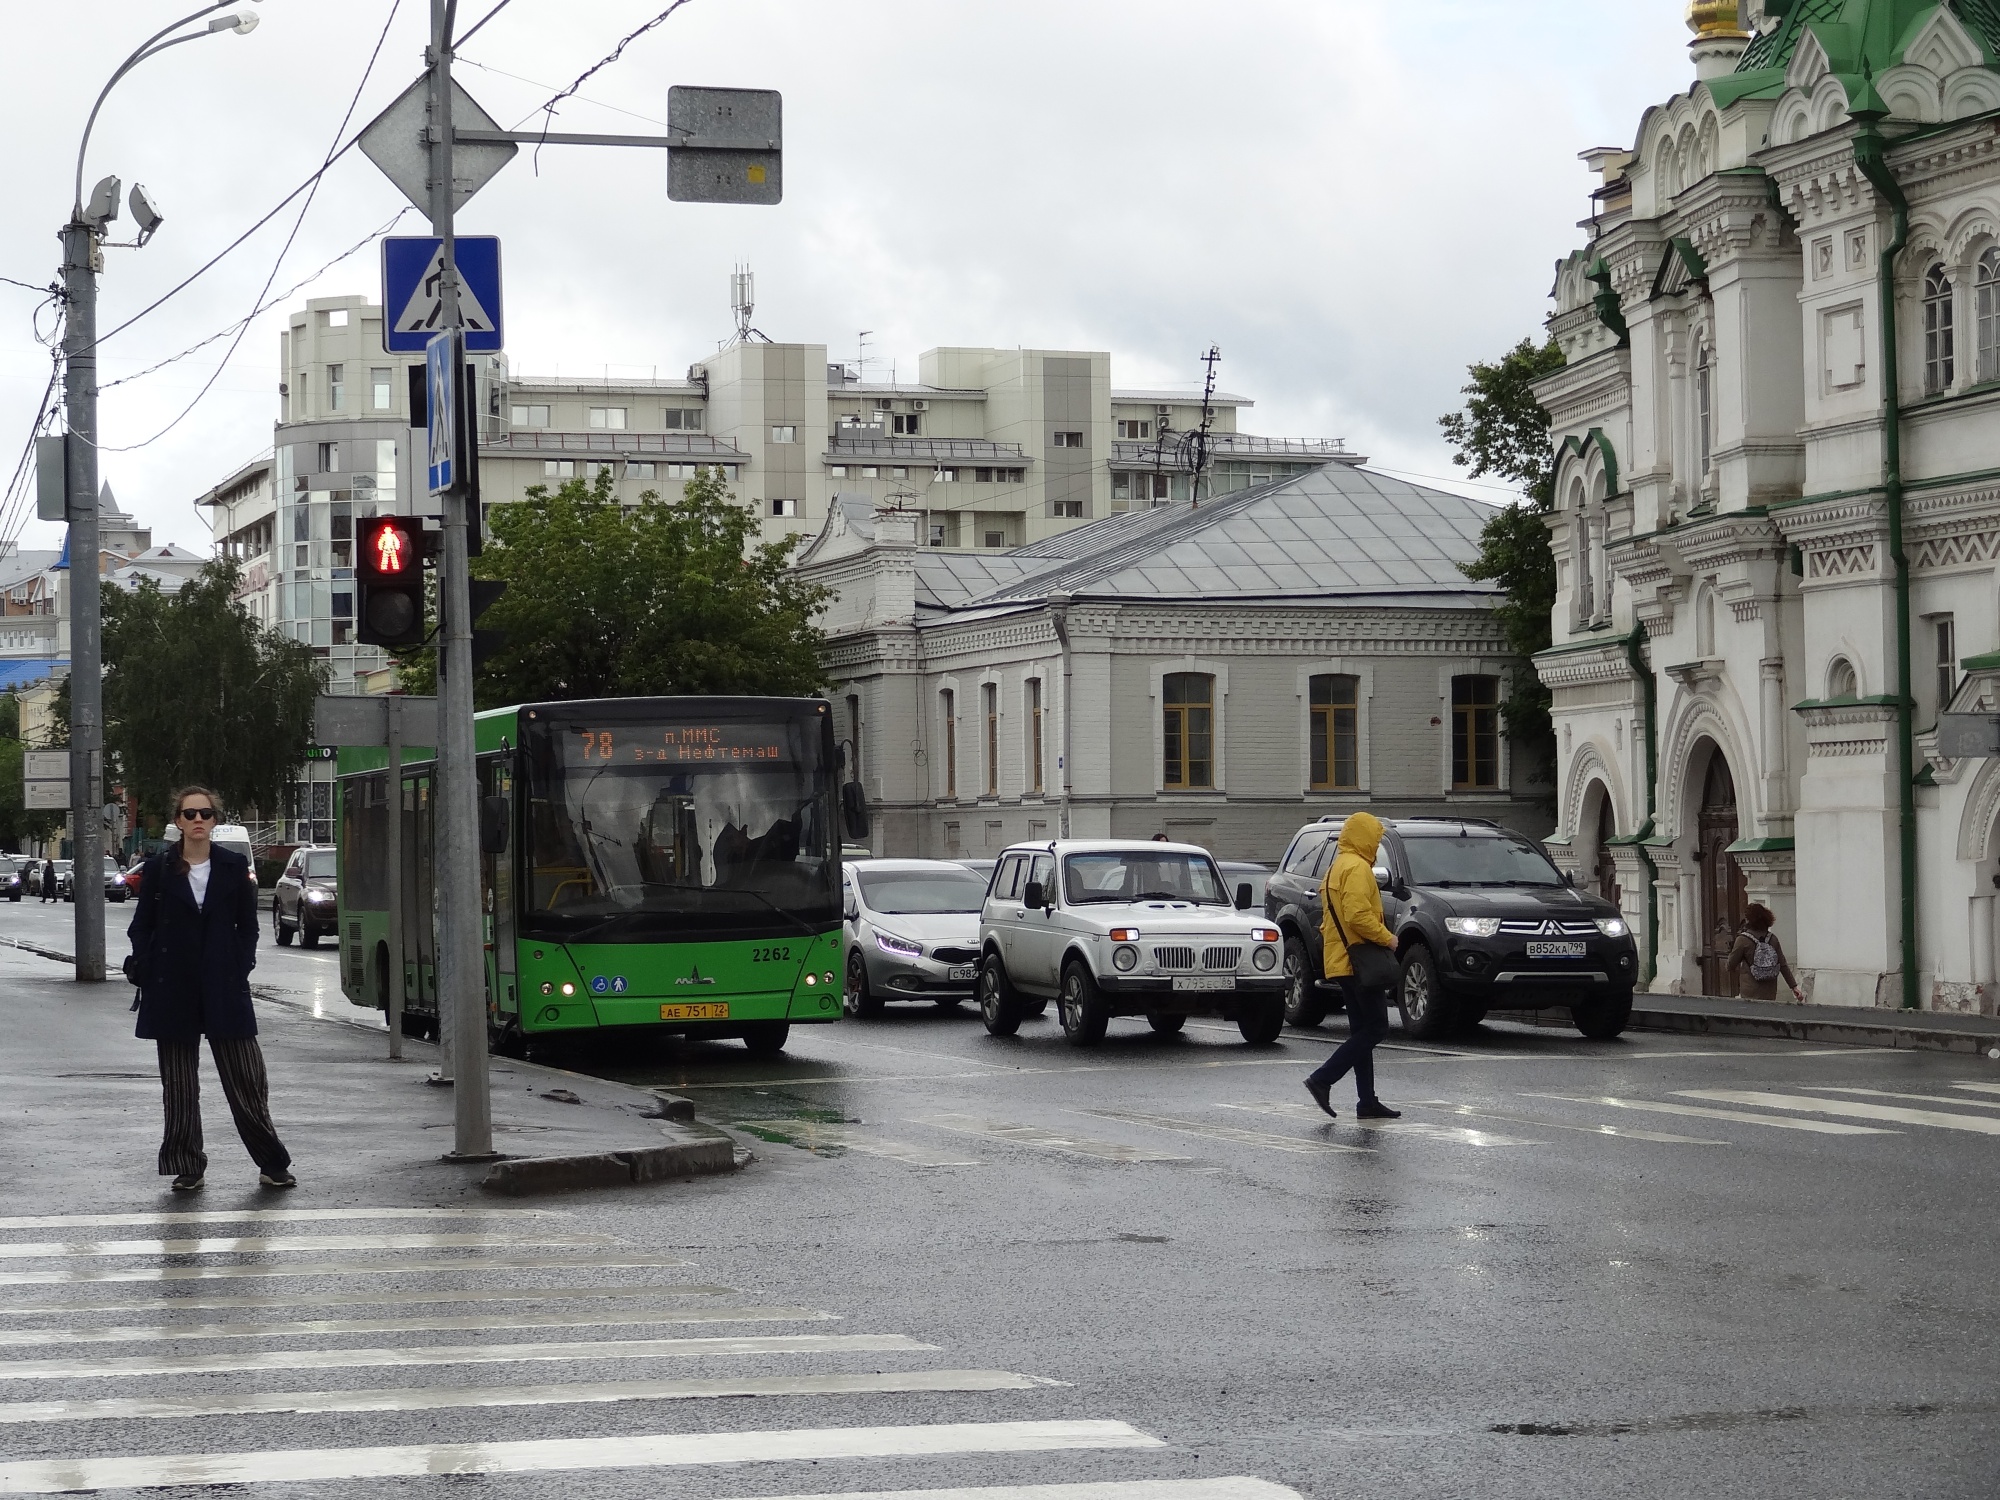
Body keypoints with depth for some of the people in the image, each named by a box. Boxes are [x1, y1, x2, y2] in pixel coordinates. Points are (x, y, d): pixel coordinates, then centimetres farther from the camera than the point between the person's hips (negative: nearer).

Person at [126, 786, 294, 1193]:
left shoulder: (234, 867, 5)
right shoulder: (159, 869, 3)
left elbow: (247, 926, 9)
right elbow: (142, 927, 6)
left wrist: (241, 967, -3)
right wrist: (142, 970, -5)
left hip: (224, 987, 0)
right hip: (173, 988, 0)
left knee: (246, 1079, -1)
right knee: (179, 1084, 5)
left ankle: (273, 1163, 7)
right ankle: (187, 1169, 12)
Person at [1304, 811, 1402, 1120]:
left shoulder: (1336, 868, 21)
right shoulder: (1357, 868, -13)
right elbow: (1358, 914, -24)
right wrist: (1387, 938, -13)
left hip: (1343, 962, 11)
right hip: (1360, 960, -11)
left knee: (1362, 1030, 10)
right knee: (1375, 1027, -9)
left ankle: (1367, 1101, 9)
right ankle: (1323, 1079, -13)